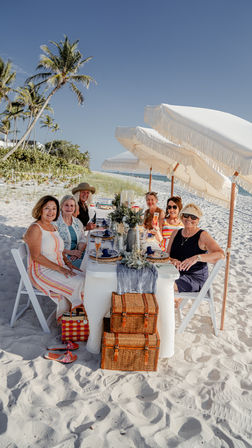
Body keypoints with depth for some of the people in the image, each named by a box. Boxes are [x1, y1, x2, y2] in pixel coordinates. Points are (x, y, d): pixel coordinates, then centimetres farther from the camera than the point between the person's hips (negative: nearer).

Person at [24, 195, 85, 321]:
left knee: (85, 278, -10)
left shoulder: (53, 227, 14)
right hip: (42, 272, -8)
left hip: (59, 268, 8)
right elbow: (36, 256, -19)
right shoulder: (35, 228, -13)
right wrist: (60, 268, -21)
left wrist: (68, 263, 3)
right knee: (78, 283, -22)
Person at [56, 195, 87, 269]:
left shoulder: (78, 222, 14)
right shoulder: (55, 222, -5)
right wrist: (70, 252, -19)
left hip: (77, 255, 6)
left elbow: (82, 241, 11)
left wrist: (79, 251, -10)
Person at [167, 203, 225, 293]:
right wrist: (173, 261, -16)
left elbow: (221, 255, -21)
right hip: (176, 274, 5)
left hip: (196, 278, -5)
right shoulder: (175, 233, 10)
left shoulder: (203, 235, -7)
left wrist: (197, 257, -34)